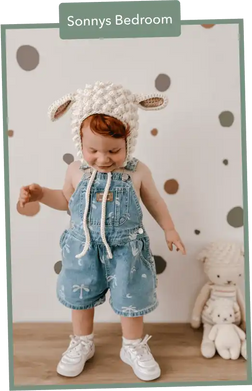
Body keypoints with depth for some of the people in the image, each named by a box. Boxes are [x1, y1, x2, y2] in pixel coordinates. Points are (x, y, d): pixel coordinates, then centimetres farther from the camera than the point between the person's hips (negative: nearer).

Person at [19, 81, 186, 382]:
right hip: (84, 248, 2)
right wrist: (41, 194, -6)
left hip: (126, 250, -1)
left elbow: (154, 201, 4)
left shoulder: (137, 172, -13)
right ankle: (82, 344, 47)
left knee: (130, 299, 14)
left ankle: (133, 347, 42)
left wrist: (169, 230, 10)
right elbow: (66, 200, 9)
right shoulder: (76, 171, -8)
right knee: (80, 297, 19)